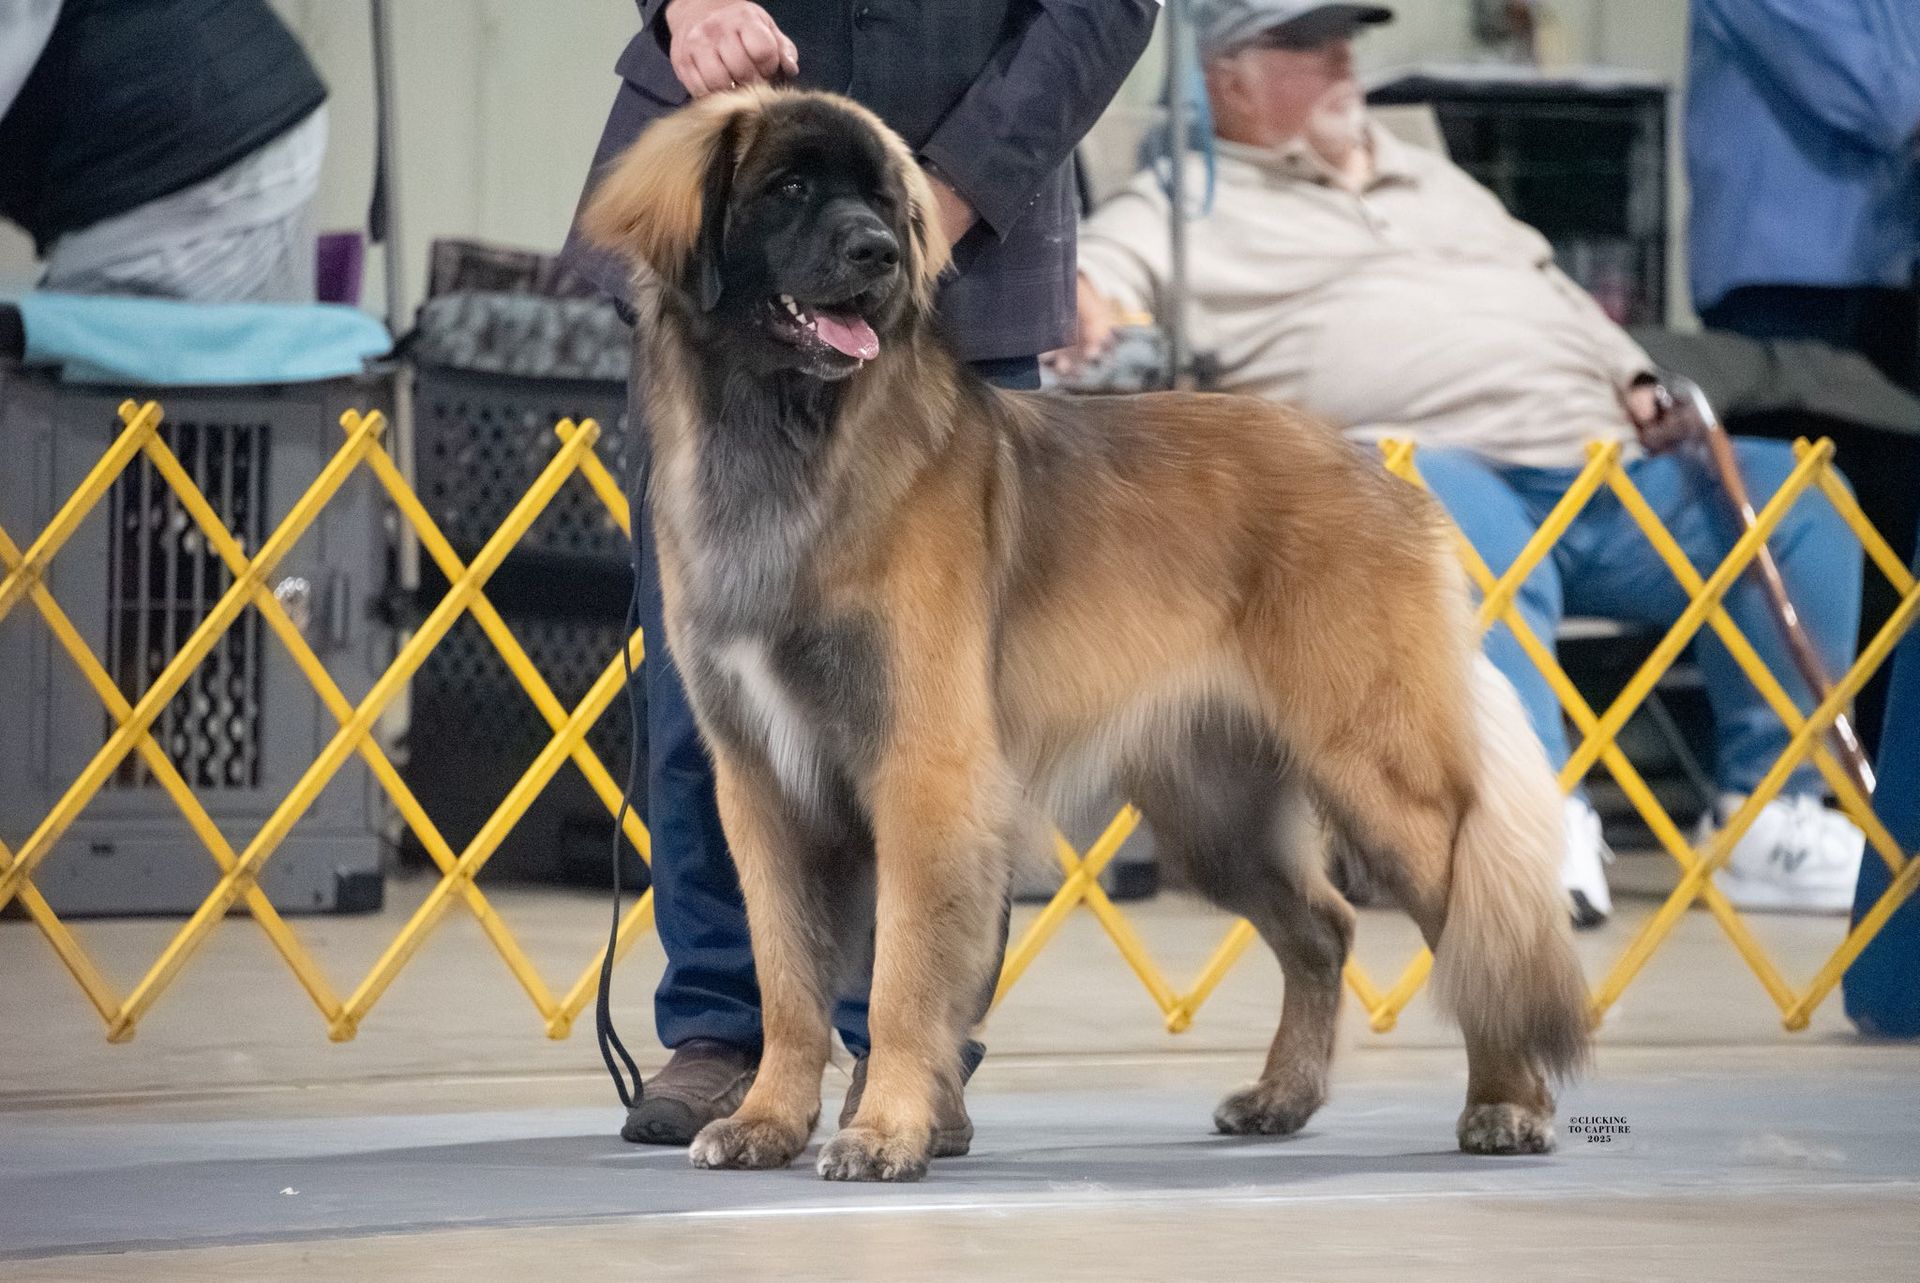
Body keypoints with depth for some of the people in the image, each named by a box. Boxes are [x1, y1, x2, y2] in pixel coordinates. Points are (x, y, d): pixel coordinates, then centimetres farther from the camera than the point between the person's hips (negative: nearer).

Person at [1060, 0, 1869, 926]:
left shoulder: (1429, 179, 33)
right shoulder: (1190, 206, 12)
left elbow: (1556, 292, 35)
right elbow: (1107, 270, -5)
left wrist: (1635, 387, 17)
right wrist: (1078, 303, -30)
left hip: (1602, 463, 7)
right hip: (1438, 470, -7)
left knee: (1790, 501, -9)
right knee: (1462, 522, -42)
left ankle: (1767, 814, -9)